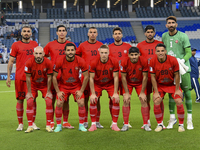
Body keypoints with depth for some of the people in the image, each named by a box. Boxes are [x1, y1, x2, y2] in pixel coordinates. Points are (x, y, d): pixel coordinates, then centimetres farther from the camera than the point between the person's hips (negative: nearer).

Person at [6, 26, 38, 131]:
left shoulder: (35, 44, 12)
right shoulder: (16, 45, 2)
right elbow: (11, 62, 2)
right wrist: (8, 77, -7)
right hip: (20, 77, -2)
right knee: (20, 99, 1)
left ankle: (32, 123, 12)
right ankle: (20, 124, 11)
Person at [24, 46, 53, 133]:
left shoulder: (48, 63, -22)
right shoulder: (29, 63, -23)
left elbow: (49, 78, -12)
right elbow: (28, 78, -13)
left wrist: (48, 92, -8)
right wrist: (29, 92, -10)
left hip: (44, 84, 0)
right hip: (33, 84, 0)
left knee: (49, 101, -13)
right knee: (29, 102, -13)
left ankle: (48, 125, -2)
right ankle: (30, 126, -2)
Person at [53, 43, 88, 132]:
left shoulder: (80, 61, -17)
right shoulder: (59, 61, -18)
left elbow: (86, 77, -9)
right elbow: (54, 77, -8)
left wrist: (81, 91, -10)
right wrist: (58, 91, -10)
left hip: (76, 85, 0)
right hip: (63, 86, 0)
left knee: (81, 103, -13)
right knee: (59, 104, -13)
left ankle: (81, 125, 5)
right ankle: (58, 125, 6)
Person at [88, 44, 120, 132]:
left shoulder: (114, 62, -19)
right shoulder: (94, 63, -20)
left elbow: (115, 77, -13)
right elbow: (91, 78, -13)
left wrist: (115, 93, -15)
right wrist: (93, 94, -17)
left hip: (110, 83, 0)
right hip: (97, 84, 0)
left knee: (116, 101, -15)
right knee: (93, 101, -16)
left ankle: (114, 124, 0)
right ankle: (93, 124, -2)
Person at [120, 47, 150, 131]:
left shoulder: (144, 61, -24)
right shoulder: (124, 62, -23)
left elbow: (145, 77, -16)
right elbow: (123, 77, -14)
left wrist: (142, 92, -15)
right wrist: (126, 92, -15)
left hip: (140, 83, 0)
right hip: (128, 83, 0)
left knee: (144, 100, -10)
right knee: (126, 101, -11)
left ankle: (146, 124, 0)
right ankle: (126, 125, -2)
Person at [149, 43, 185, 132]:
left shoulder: (173, 60, -19)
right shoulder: (152, 61, -17)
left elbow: (176, 75, -10)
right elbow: (153, 77, -9)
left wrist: (177, 90, -9)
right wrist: (156, 92, -11)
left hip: (172, 84, -1)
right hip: (159, 85, 1)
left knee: (179, 102, -15)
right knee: (156, 102, -17)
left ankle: (181, 125, 6)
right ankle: (160, 124, 3)